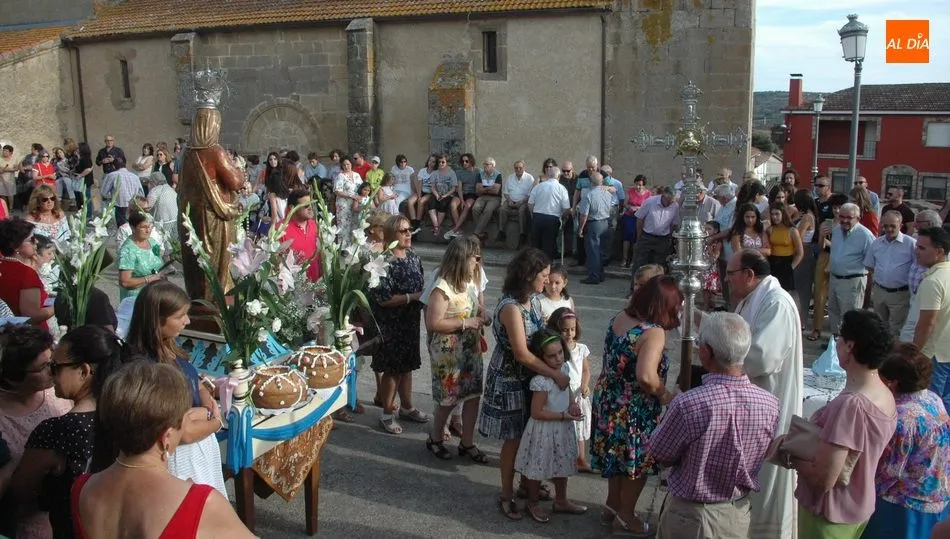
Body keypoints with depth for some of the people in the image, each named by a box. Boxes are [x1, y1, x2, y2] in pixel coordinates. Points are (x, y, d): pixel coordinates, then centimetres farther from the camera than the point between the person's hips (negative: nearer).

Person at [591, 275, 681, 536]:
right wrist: (664, 394, -19)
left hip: (608, 400, 8)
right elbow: (646, 376, -37)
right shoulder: (654, 332, -26)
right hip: (634, 410, -8)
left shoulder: (620, 317, -2)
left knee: (619, 453, 26)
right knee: (635, 459, 14)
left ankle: (612, 506, 42)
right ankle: (625, 517, 31)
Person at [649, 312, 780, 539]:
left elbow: (660, 455, -14)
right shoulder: (770, 404, -16)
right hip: (739, 514, 4)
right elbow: (764, 454, 2)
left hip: (690, 514, -4)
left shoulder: (688, 404, -31)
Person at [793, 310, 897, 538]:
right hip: (860, 506, 8)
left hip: (831, 514, -8)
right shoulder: (887, 396, -2)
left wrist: (792, 453, -12)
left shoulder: (850, 404, -30)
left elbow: (823, 479, -29)